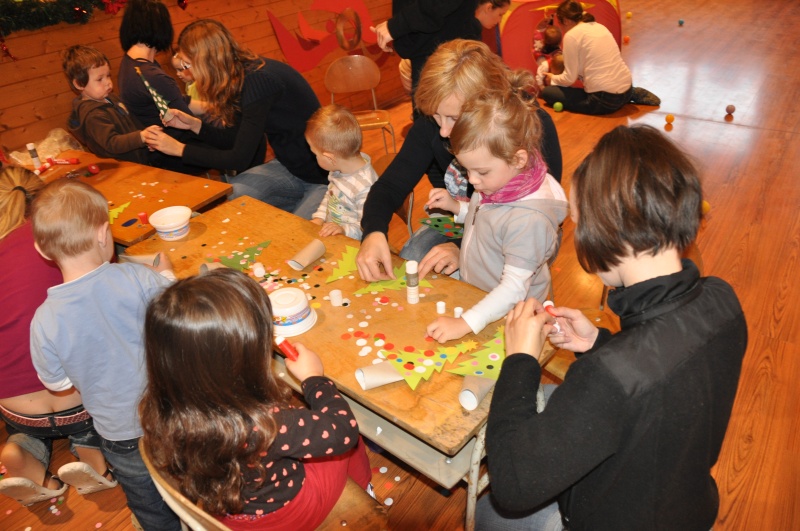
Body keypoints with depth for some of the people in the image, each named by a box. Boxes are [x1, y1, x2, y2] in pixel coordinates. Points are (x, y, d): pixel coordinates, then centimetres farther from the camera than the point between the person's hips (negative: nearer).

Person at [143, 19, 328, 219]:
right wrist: (193, 124, 2)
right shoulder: (244, 77, 3)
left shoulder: (259, 81, -24)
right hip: (290, 167, 8)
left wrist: (179, 149, -10)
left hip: (324, 176, -8)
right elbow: (239, 141, 12)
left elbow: (240, 158, -19)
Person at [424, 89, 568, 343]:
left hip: (507, 317, -8)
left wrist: (464, 323, -33)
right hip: (475, 295, 8)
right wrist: (455, 206, -1)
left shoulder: (529, 218, -31)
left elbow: (514, 289, -29)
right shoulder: (498, 178, -5)